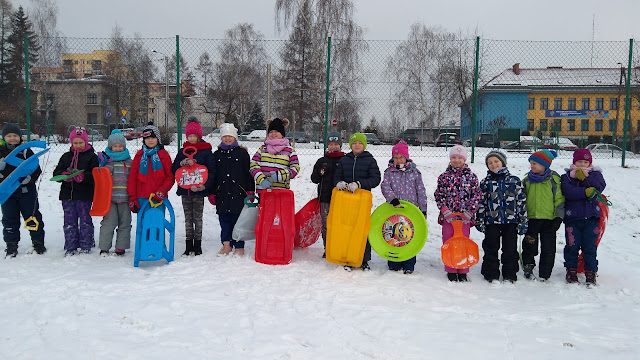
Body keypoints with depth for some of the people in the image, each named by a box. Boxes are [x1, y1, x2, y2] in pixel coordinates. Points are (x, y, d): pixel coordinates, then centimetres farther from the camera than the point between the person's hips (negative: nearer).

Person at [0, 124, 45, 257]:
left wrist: (29, 178, -18)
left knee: (33, 216, 5)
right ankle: (11, 245, 20)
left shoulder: (26, 151, -1)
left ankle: (38, 242, 16)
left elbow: (37, 169, -3)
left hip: (26, 190, -1)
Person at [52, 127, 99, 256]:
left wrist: (83, 176, -25)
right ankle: (70, 247, 14)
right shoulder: (66, 156, 13)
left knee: (85, 220, 4)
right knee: (69, 221, 7)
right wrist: (64, 175, -12)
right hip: (67, 194, 4)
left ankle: (86, 246, 15)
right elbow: (56, 173, 9)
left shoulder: (91, 156, 0)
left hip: (85, 194, -4)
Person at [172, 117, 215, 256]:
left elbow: (211, 171, -5)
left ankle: (198, 246, 10)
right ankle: (189, 246, 16)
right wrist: (182, 164, -11)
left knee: (198, 218, 2)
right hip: (184, 190, 4)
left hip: (199, 190, -4)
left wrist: (204, 185, -17)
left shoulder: (206, 151, -1)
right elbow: (174, 169, 9)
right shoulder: (182, 151, 11)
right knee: (188, 218, 9)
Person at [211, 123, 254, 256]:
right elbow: (212, 175, 14)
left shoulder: (242, 153, 4)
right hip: (222, 193, 3)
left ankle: (239, 247, 8)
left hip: (238, 192, -3)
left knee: (238, 219, -1)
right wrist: (212, 193, 9)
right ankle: (226, 244, 16)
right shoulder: (217, 155, 12)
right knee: (224, 219, 5)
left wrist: (250, 190, -3)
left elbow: (249, 173, 2)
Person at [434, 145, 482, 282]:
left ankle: (463, 271, 15)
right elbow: (438, 195, 4)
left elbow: (477, 194, 2)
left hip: (465, 216, -1)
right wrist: (445, 210, -8)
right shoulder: (444, 176, 6)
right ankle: (451, 270, 17)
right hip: (448, 216, 1)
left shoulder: (471, 176, 4)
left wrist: (469, 211, -7)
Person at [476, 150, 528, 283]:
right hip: (491, 221, 0)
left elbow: (522, 200, 5)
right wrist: (479, 220, 1)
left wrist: (523, 221, 1)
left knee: (510, 249, 6)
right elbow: (481, 202, 6)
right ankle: (492, 275, 16)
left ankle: (510, 275, 17)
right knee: (491, 248, 5)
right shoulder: (486, 182, 5)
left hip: (511, 221, 0)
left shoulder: (514, 181, 4)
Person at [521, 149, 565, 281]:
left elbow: (560, 199, -1)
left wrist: (558, 217, -6)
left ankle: (544, 275, 14)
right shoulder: (527, 180, 6)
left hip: (549, 219, -2)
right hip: (531, 219, 2)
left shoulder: (554, 179, -2)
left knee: (548, 249, 5)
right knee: (529, 246, 6)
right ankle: (528, 267, 22)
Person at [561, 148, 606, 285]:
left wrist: (585, 177, -15)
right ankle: (571, 271, 17)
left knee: (590, 247, 3)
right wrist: (586, 192, -16)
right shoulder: (567, 176, 6)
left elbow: (600, 187, -10)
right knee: (572, 246, 4)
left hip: (591, 218, 1)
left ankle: (591, 273, 13)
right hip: (572, 217, 0)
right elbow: (568, 192, -13)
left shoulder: (595, 174, 11)